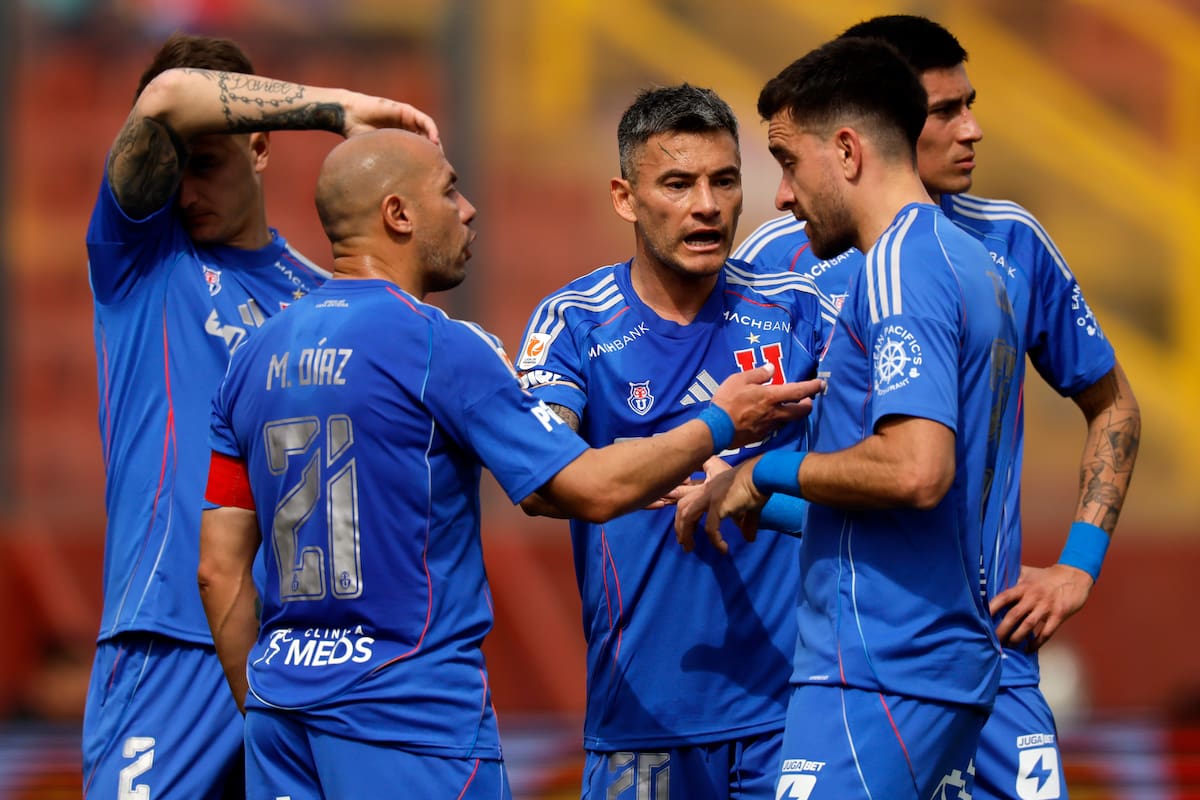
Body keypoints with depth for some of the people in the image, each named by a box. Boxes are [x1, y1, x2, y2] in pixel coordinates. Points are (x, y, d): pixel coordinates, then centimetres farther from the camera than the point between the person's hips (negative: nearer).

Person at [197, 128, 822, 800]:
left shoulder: (258, 355, 10)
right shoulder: (441, 346, -10)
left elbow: (221, 570, 10)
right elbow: (593, 488, -10)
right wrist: (720, 425, 4)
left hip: (284, 706, 7)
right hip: (411, 713, -7)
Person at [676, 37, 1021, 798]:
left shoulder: (899, 265, -12)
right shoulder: (969, 262, 19)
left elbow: (916, 469, -24)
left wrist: (766, 471, -9)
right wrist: (736, 495, 27)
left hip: (879, 672, -10)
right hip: (952, 659, 10)